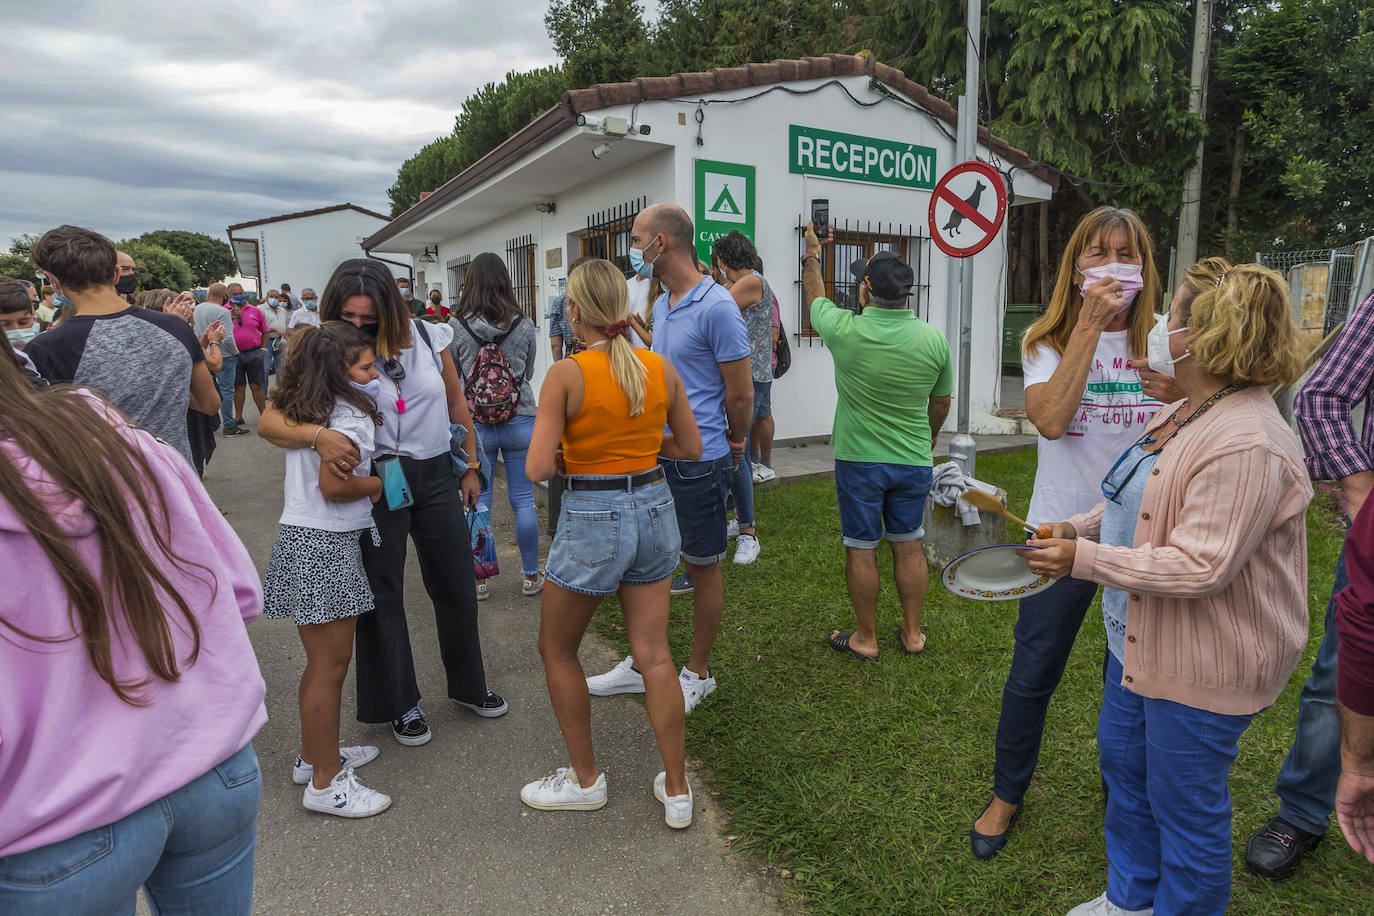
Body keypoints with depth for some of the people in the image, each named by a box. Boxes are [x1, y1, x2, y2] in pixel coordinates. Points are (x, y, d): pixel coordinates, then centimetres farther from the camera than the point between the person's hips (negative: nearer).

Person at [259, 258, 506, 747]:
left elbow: (456, 403, 9)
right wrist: (316, 435, -38)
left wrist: (471, 467, 12)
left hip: (436, 475, 3)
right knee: (383, 595, 8)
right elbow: (269, 421, -17)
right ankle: (400, 703, 29)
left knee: (457, 587, 13)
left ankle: (469, 686, 35)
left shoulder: (427, 337, -3)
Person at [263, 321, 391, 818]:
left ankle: (315, 756, 34)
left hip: (300, 536, 9)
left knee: (321, 660, 19)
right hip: (326, 546, -9)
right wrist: (377, 484, -6)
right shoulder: (351, 414, -15)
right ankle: (325, 782, 10)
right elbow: (333, 485, -23)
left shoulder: (304, 408, 12)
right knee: (330, 665, -1)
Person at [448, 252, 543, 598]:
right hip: (520, 421, 1)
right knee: (523, 501, 9)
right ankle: (531, 577, 19)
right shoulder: (524, 326, -4)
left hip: (474, 424, -1)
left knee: (477, 503, 9)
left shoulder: (455, 328, -8)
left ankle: (478, 581, 18)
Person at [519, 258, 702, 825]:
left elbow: (539, 468, -17)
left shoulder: (566, 375, -15)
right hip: (653, 509, 5)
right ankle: (677, 791, 22)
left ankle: (586, 780, 30)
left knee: (557, 651, 17)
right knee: (654, 655, 13)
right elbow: (691, 448, 8)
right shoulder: (661, 367, -1)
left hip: (593, 521, -5)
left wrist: (571, 449, 4)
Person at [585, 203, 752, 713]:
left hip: (699, 461, -8)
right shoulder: (661, 304, 10)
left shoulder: (716, 307, -17)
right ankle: (641, 666, 32)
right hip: (653, 456, 8)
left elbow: (740, 393, -12)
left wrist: (733, 443, 3)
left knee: (703, 567, 8)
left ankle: (697, 674, 26)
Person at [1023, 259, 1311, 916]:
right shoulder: (1184, 413, 4)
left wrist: (1084, 559, -25)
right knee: (1121, 762, 24)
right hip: (1141, 640, 11)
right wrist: (1076, 527, 3)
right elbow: (1140, 498, 17)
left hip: (1202, 664, -11)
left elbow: (1199, 566, -31)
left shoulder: (1246, 445, -29)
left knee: (1184, 803, 9)